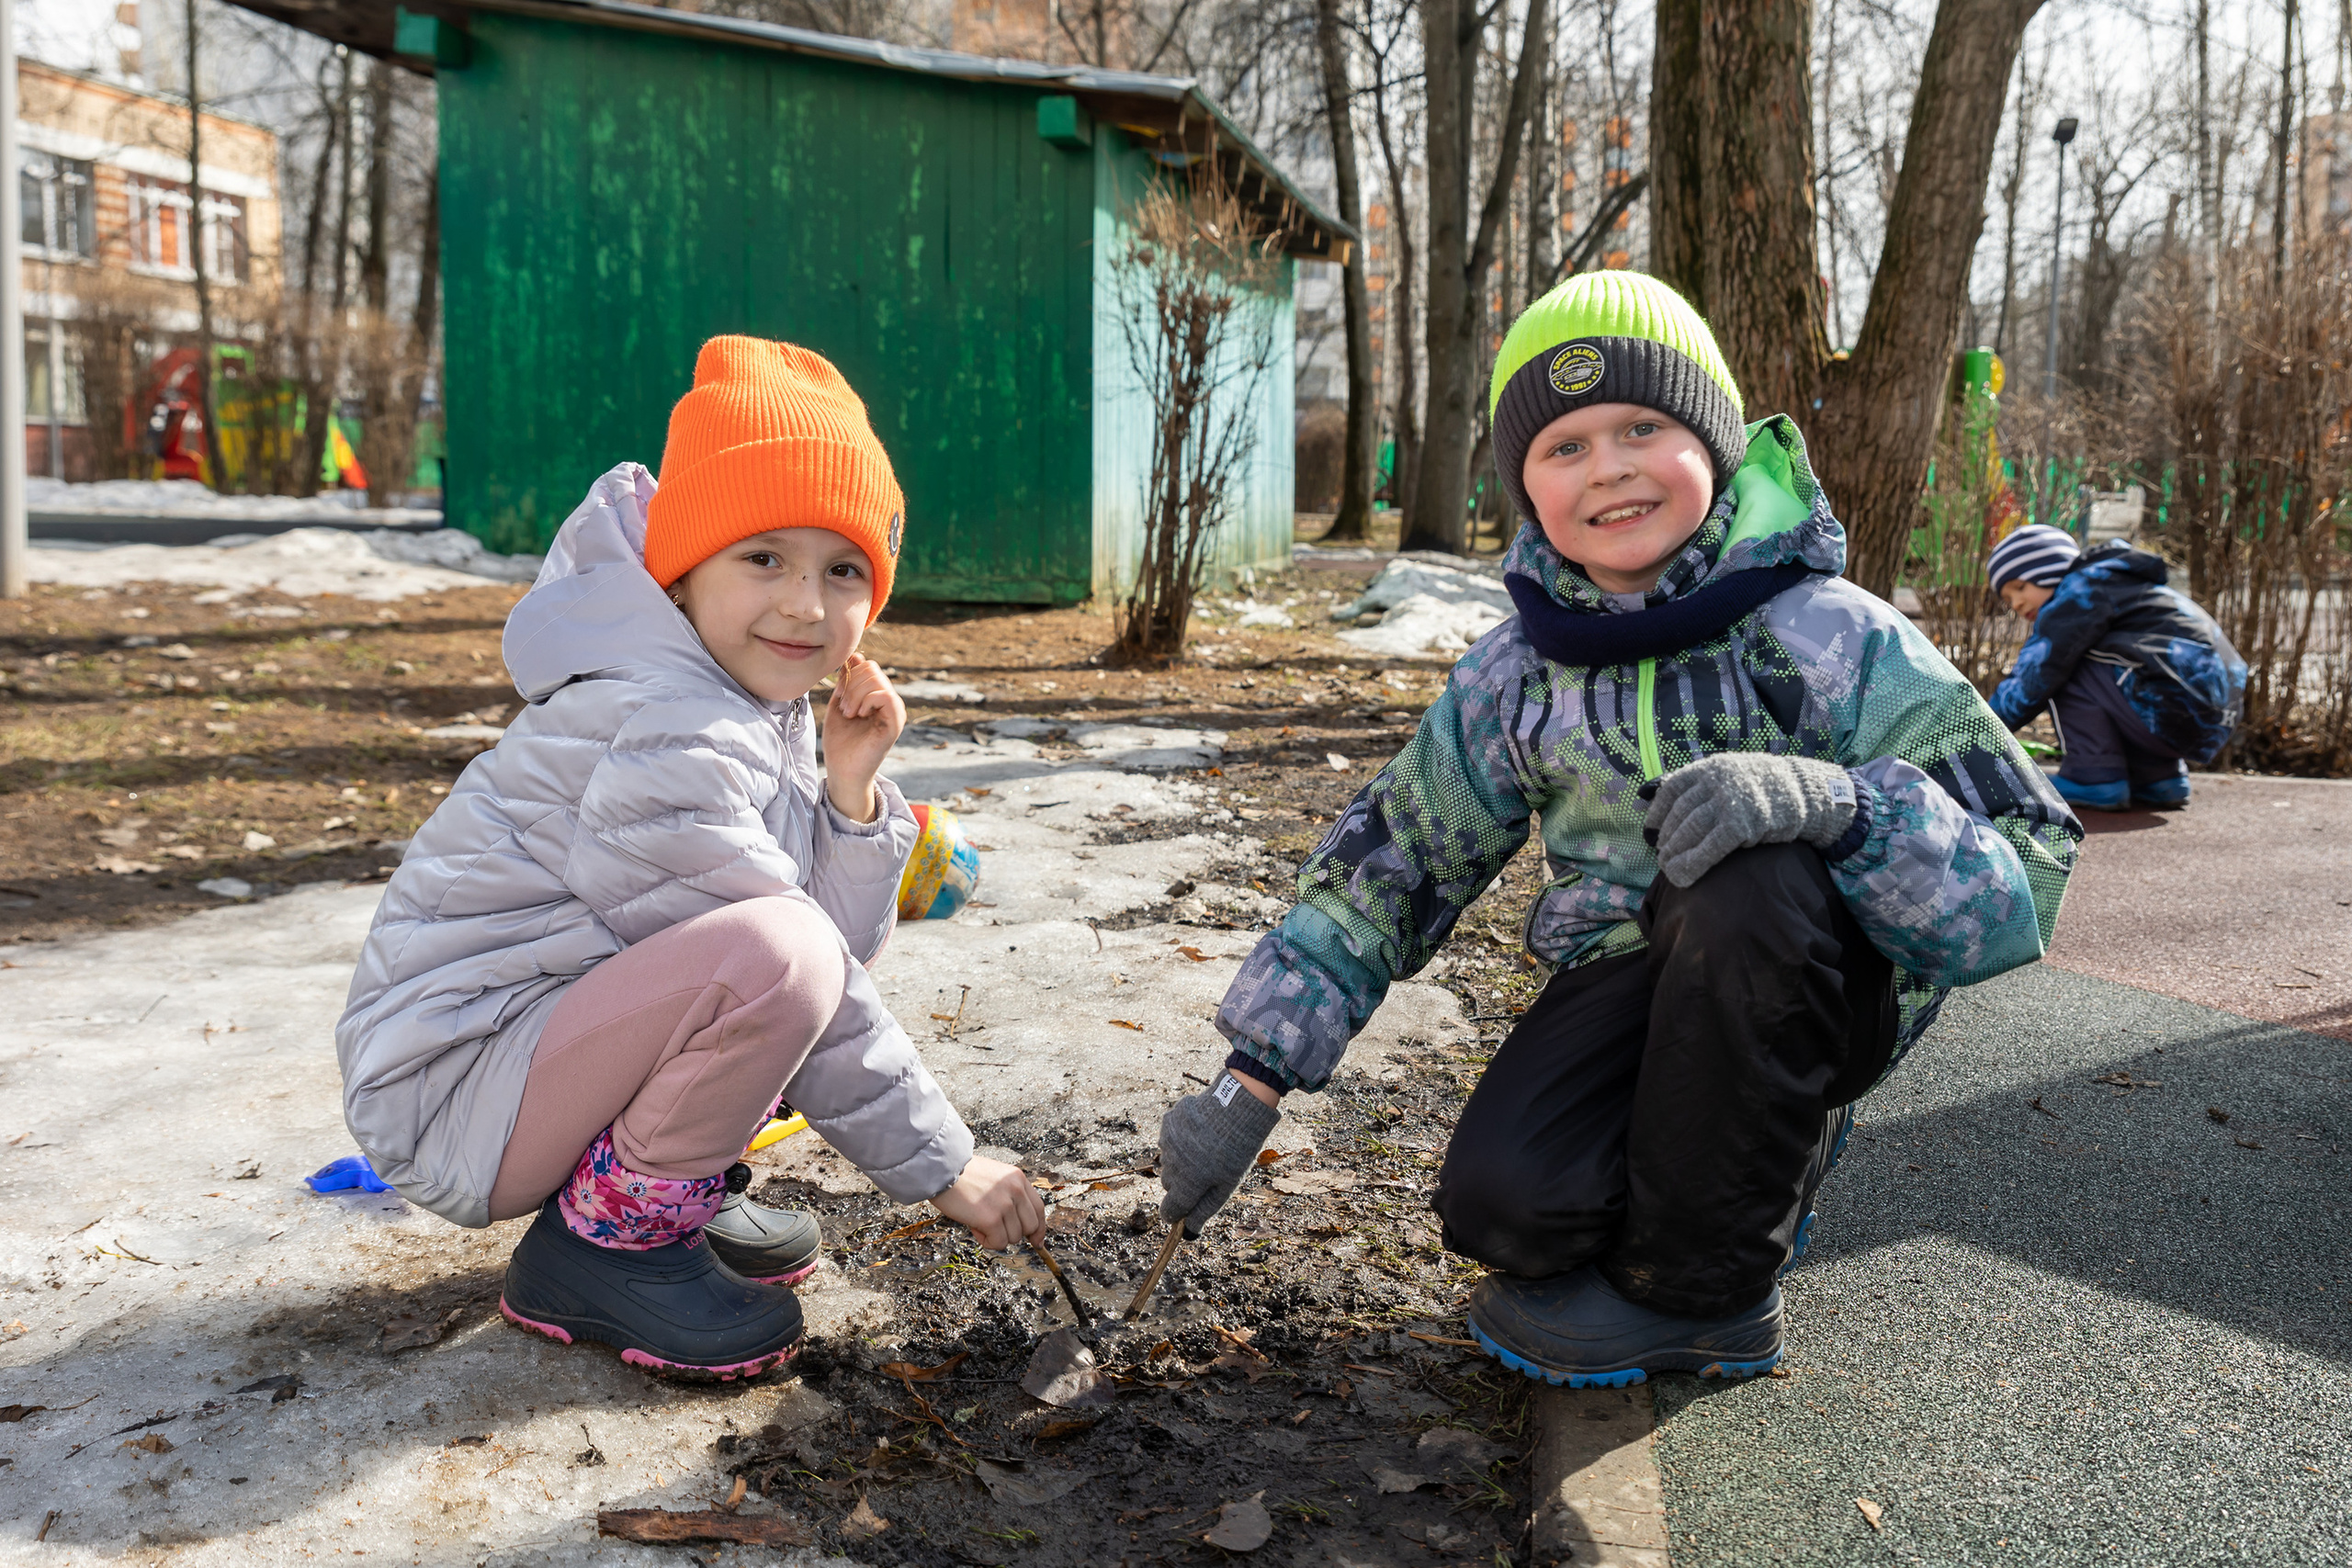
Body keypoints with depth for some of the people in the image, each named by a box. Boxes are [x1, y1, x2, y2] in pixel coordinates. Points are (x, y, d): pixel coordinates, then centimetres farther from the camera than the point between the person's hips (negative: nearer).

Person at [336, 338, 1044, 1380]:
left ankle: (674, 1188, 10)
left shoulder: (765, 703, 7)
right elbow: (788, 977, -22)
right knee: (774, 947, -31)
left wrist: (851, 793, -12)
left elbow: (846, 946, 4)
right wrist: (941, 1162, -15)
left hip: (558, 1034, 10)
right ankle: (608, 1237, -10)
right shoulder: (662, 738, -23)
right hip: (449, 1088, -10)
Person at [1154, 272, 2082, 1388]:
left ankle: (1699, 1285, -15)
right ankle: (1759, 1157, 10)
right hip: (1624, 984, 3)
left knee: (1749, 880, -36)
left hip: (1820, 993, -2)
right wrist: (1247, 1086, -1)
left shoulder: (1826, 638, -16)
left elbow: (2022, 878, -21)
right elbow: (1384, 860, 3)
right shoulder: (1517, 675, -4)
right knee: (1501, 1202, -24)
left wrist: (1837, 802, -43)